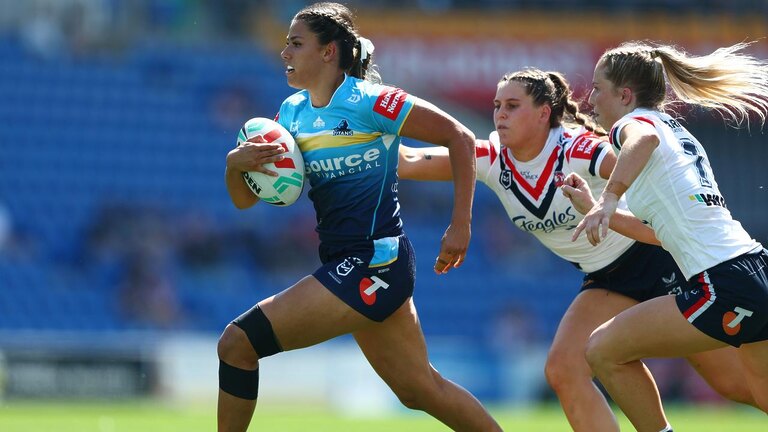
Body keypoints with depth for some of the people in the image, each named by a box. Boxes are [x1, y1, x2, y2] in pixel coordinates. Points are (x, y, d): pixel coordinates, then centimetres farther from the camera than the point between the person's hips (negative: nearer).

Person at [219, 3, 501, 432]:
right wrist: (235, 164, -12)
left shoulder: (369, 101, -12)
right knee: (420, 388, 16)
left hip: (373, 264, -9)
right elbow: (245, 199, 10)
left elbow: (460, 138, -9)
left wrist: (461, 226, -13)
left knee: (238, 342, -14)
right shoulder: (292, 113, 9)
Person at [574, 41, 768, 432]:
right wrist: (593, 208, 38)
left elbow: (644, 139, -30)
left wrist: (609, 198, -41)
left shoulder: (633, 122, -2)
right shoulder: (676, 131, 23)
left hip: (725, 289, -9)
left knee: (604, 351, 1)